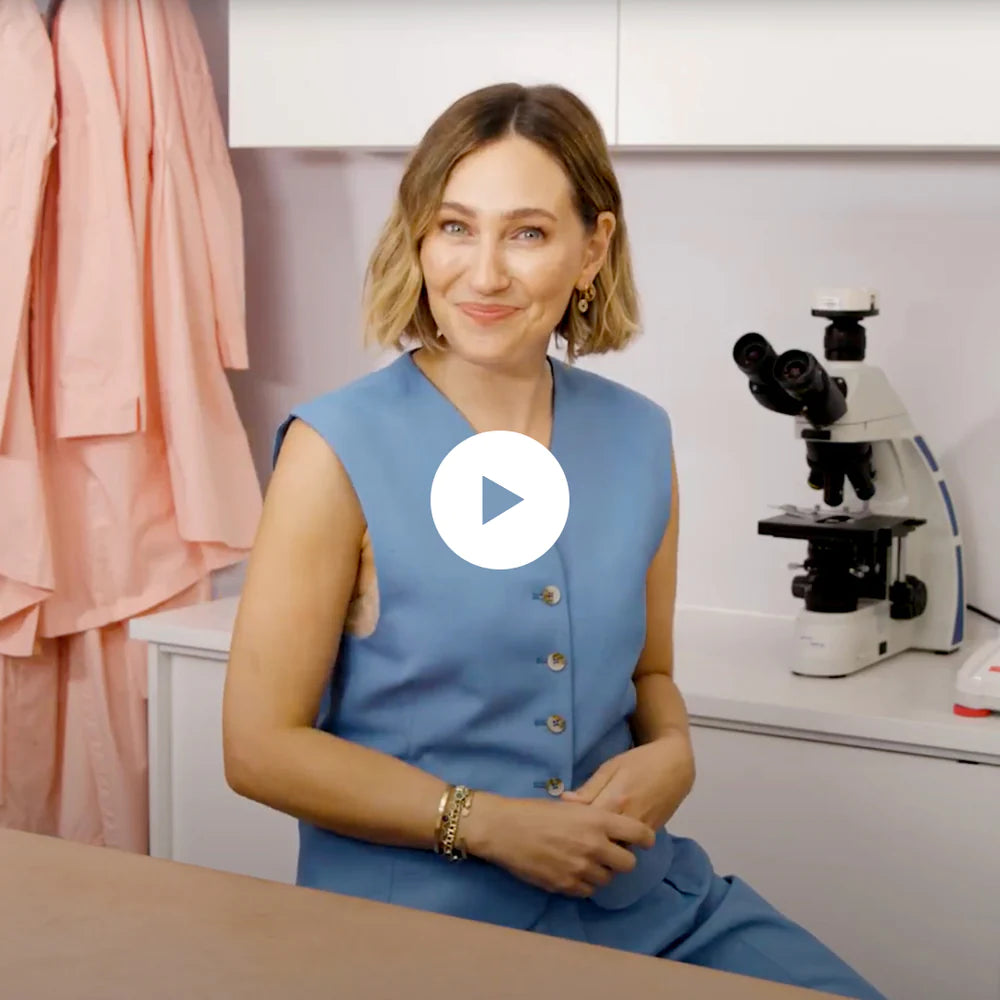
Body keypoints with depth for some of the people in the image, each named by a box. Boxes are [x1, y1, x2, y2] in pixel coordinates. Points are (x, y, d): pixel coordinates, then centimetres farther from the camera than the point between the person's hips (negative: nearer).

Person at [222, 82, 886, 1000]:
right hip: (419, 917, -4)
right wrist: (483, 823, -15)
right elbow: (262, 746, -8)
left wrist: (671, 753, -4)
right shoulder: (339, 450, -9)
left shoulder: (640, 439, 4)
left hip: (643, 899, 4)